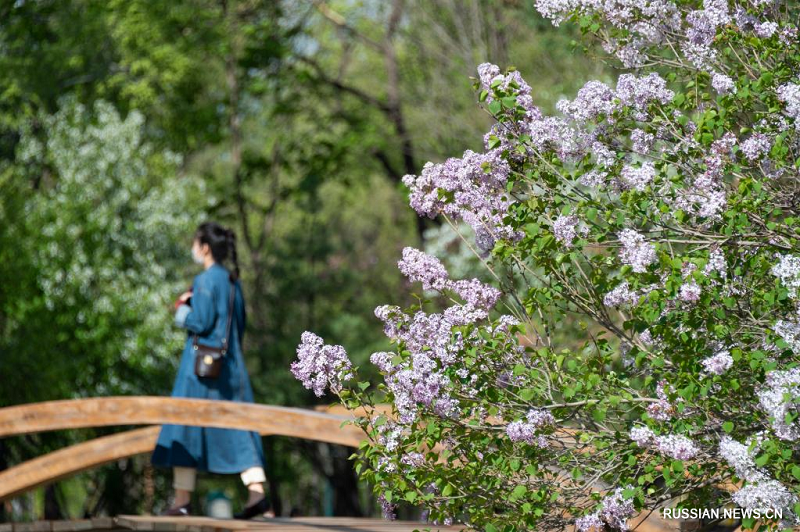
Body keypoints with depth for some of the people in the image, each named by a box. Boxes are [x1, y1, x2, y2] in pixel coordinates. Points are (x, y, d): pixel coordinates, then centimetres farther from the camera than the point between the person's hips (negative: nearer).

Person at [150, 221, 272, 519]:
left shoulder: (205, 280, -12)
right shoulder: (233, 281, 12)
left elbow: (201, 322, -17)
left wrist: (182, 312, 0)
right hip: (230, 362, 7)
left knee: (186, 425, 1)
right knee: (236, 429, 4)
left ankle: (182, 500, 3)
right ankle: (257, 493, -8)